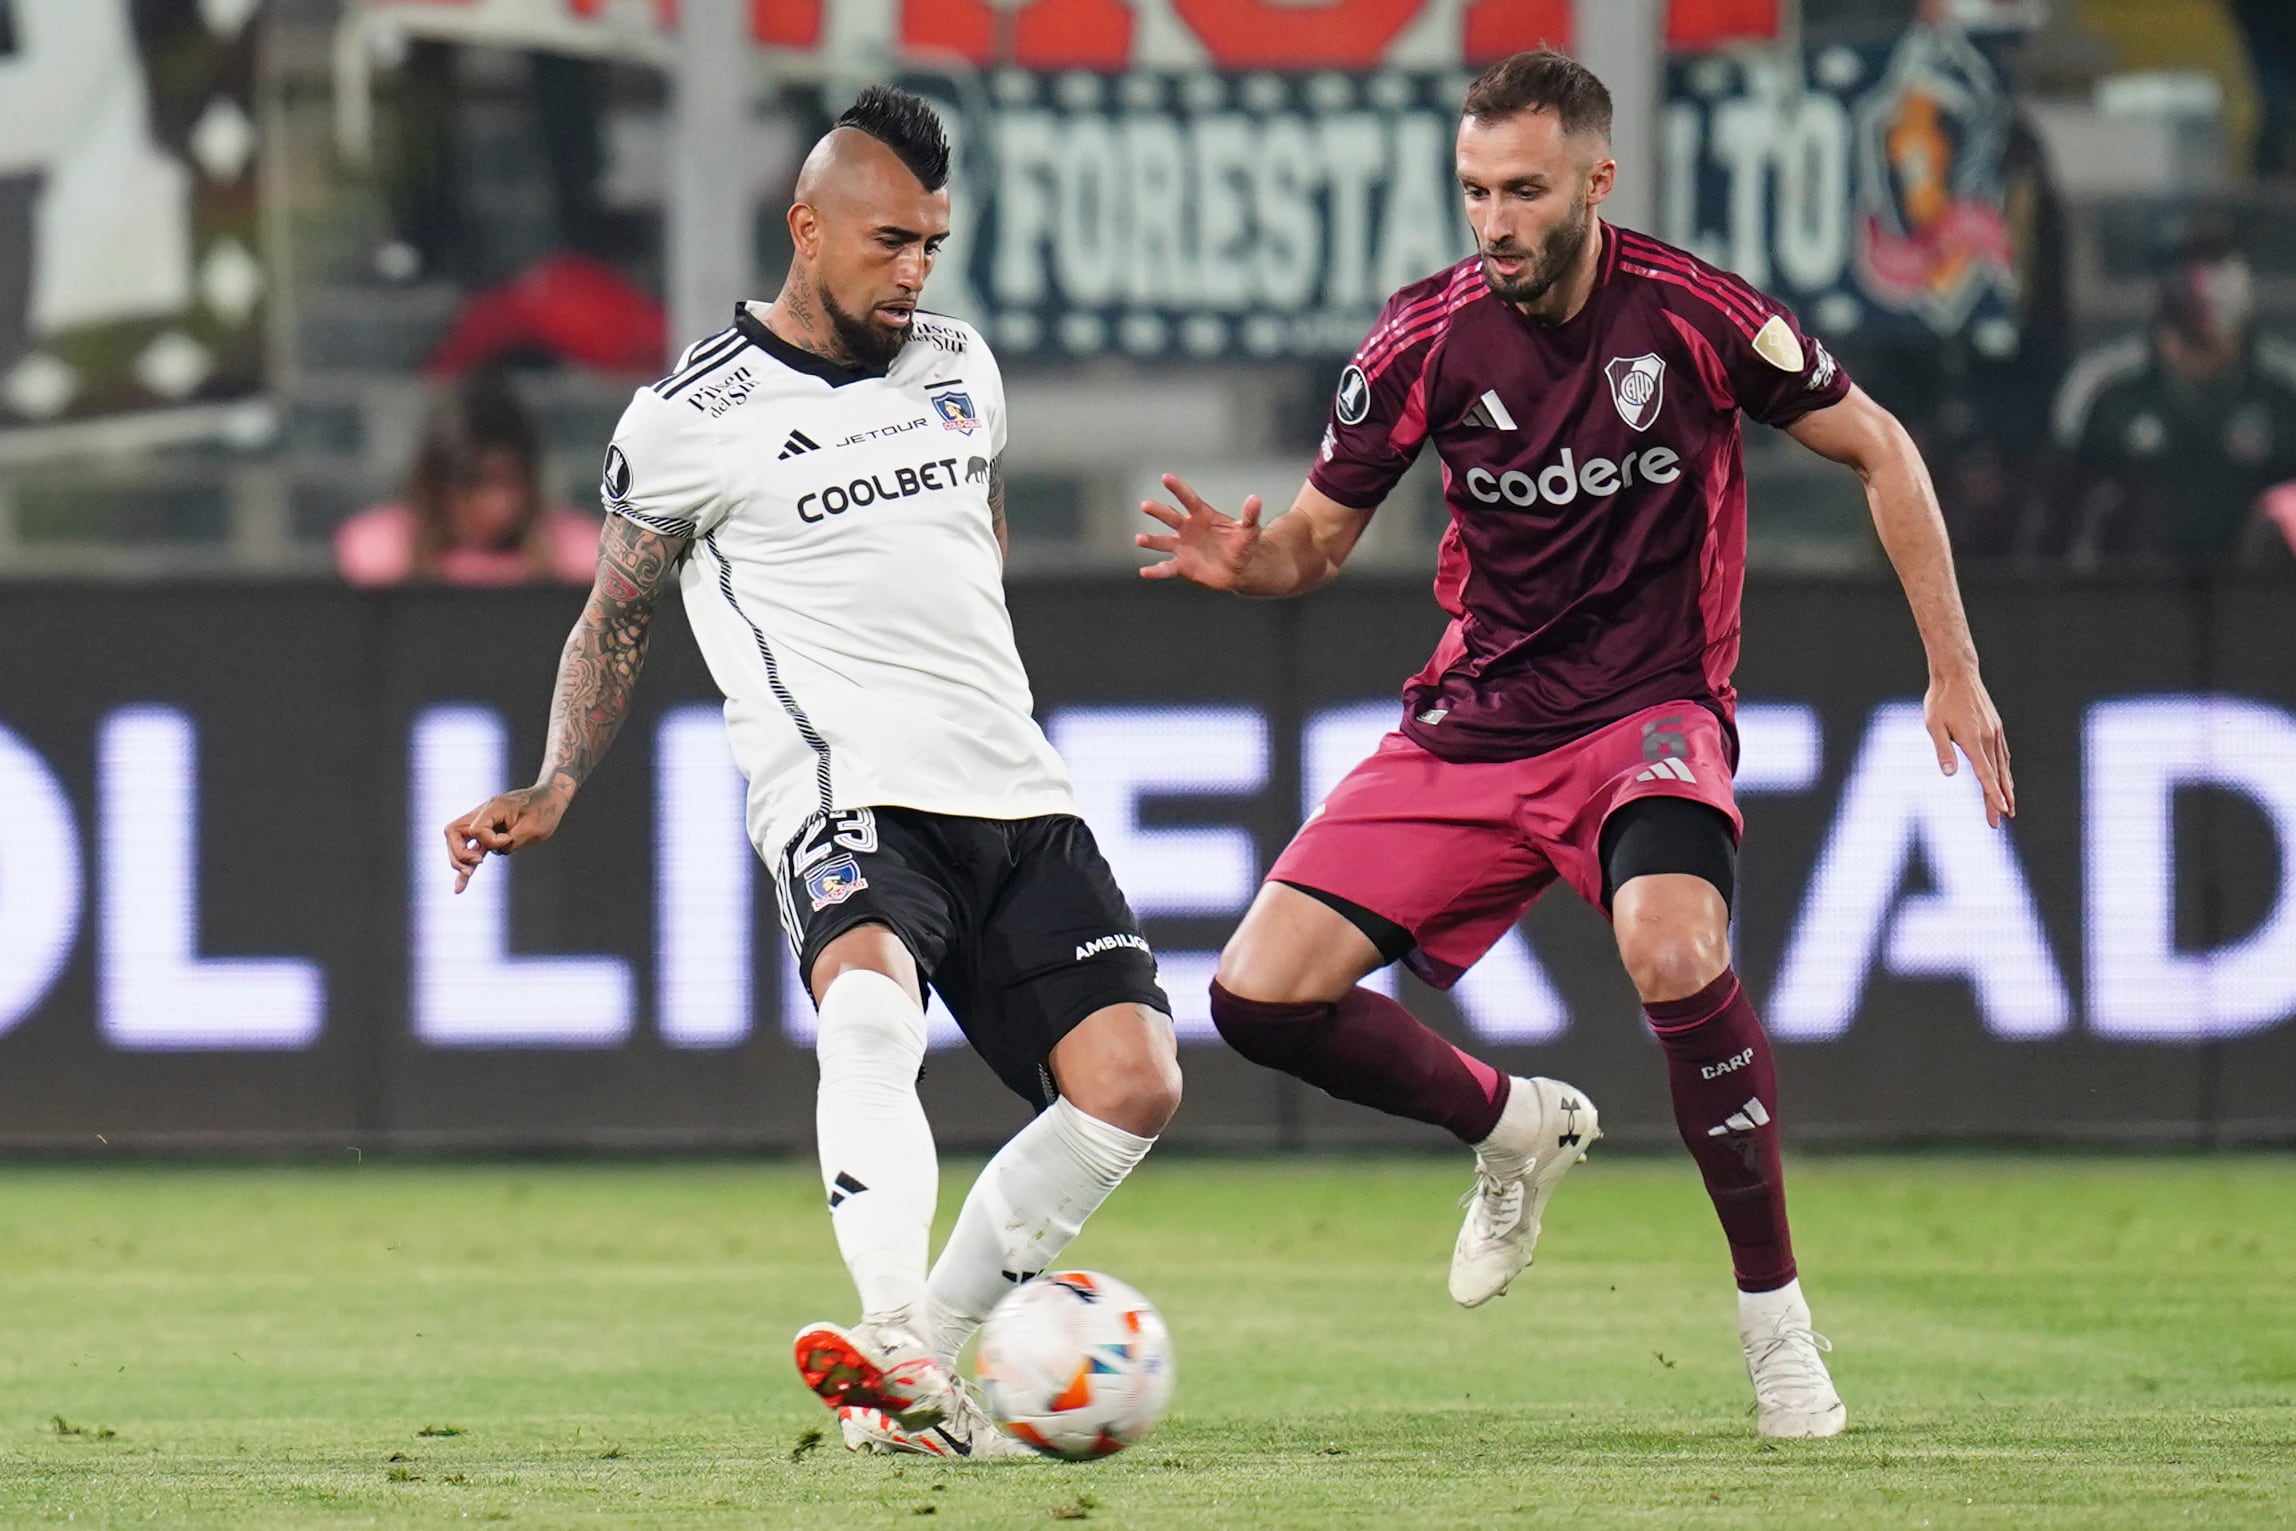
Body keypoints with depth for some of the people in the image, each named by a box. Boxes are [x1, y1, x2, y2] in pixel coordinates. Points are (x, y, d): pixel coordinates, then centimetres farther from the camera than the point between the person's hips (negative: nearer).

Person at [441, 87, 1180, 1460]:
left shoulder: (960, 365, 16)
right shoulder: (691, 419, 0)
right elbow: (618, 615, 11)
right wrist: (555, 791, 1)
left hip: (1018, 798, 6)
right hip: (846, 792, -6)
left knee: (1132, 1081, -11)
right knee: (872, 1007, -37)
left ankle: (927, 1358, 1)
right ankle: (894, 1344, -50)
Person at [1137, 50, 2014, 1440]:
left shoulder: (1691, 313, -13)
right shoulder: (1429, 338, -7)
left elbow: (1878, 451, 1)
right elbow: (1321, 537, 5)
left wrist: (1954, 674, -1)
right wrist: (1246, 559, -20)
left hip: (1649, 712, -4)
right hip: (1475, 724, 4)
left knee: (1672, 948, -35)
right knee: (1261, 995, -10)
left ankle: (1777, 1316, -15)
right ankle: (1515, 1128, 19)